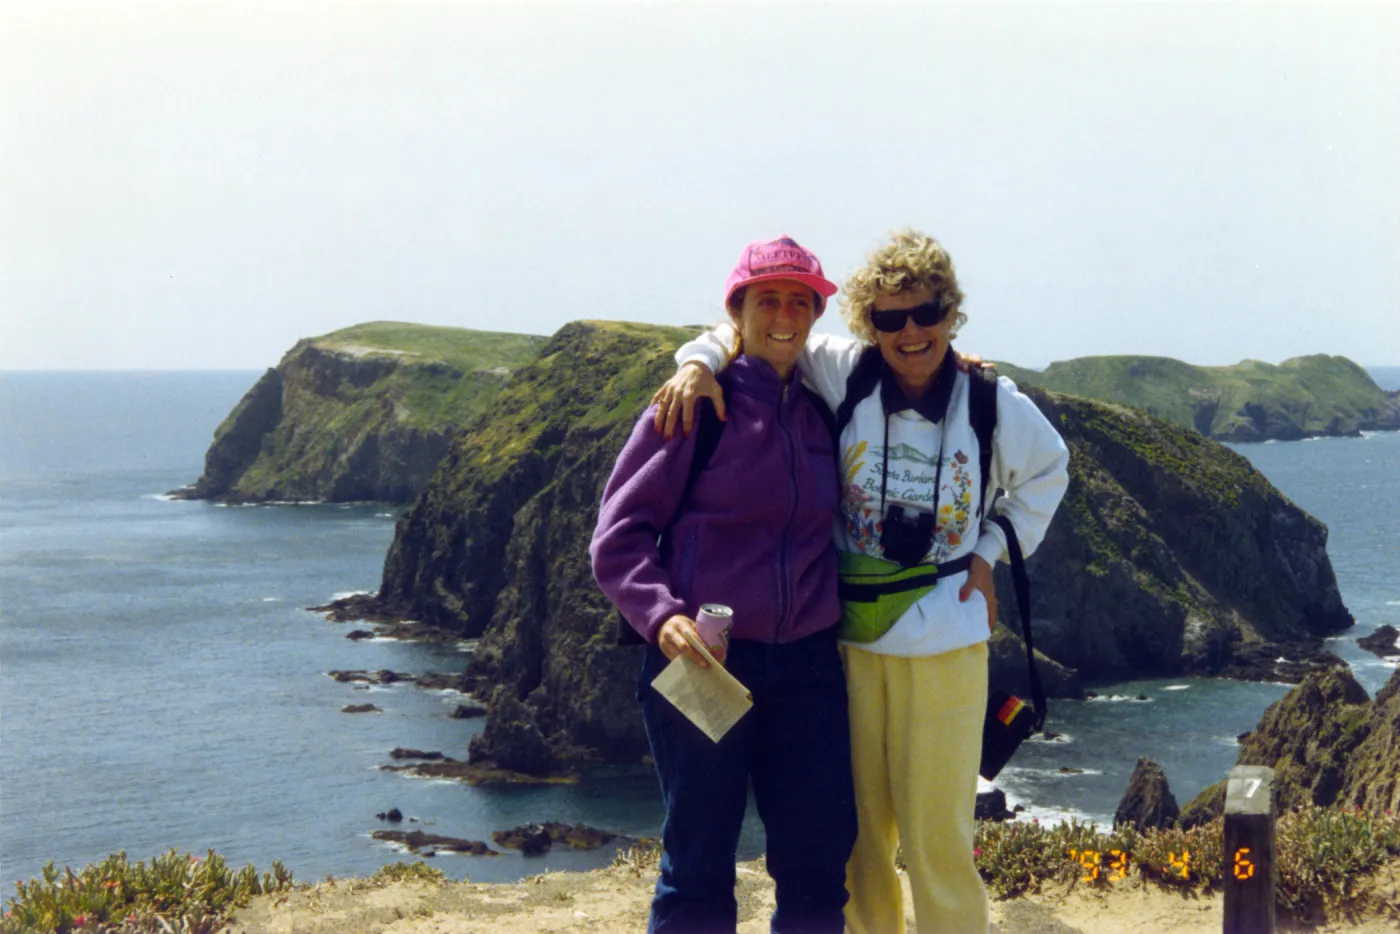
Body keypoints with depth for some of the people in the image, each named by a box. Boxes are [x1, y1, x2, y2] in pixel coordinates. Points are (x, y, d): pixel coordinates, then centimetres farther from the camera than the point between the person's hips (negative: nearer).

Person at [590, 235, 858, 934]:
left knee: (819, 858, 5)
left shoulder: (821, 415, 12)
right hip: (701, 664, -4)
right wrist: (661, 615, -21)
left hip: (806, 666, 4)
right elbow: (618, 535, -5)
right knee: (698, 864, 2)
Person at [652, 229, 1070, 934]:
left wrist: (991, 552, 10)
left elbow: (1048, 471, 20)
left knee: (937, 834, 1)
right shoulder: (843, 374, -3)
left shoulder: (992, 403, 0)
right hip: (846, 633, 1)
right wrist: (700, 361, -12)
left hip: (944, 637, -1)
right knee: (856, 831, 9)